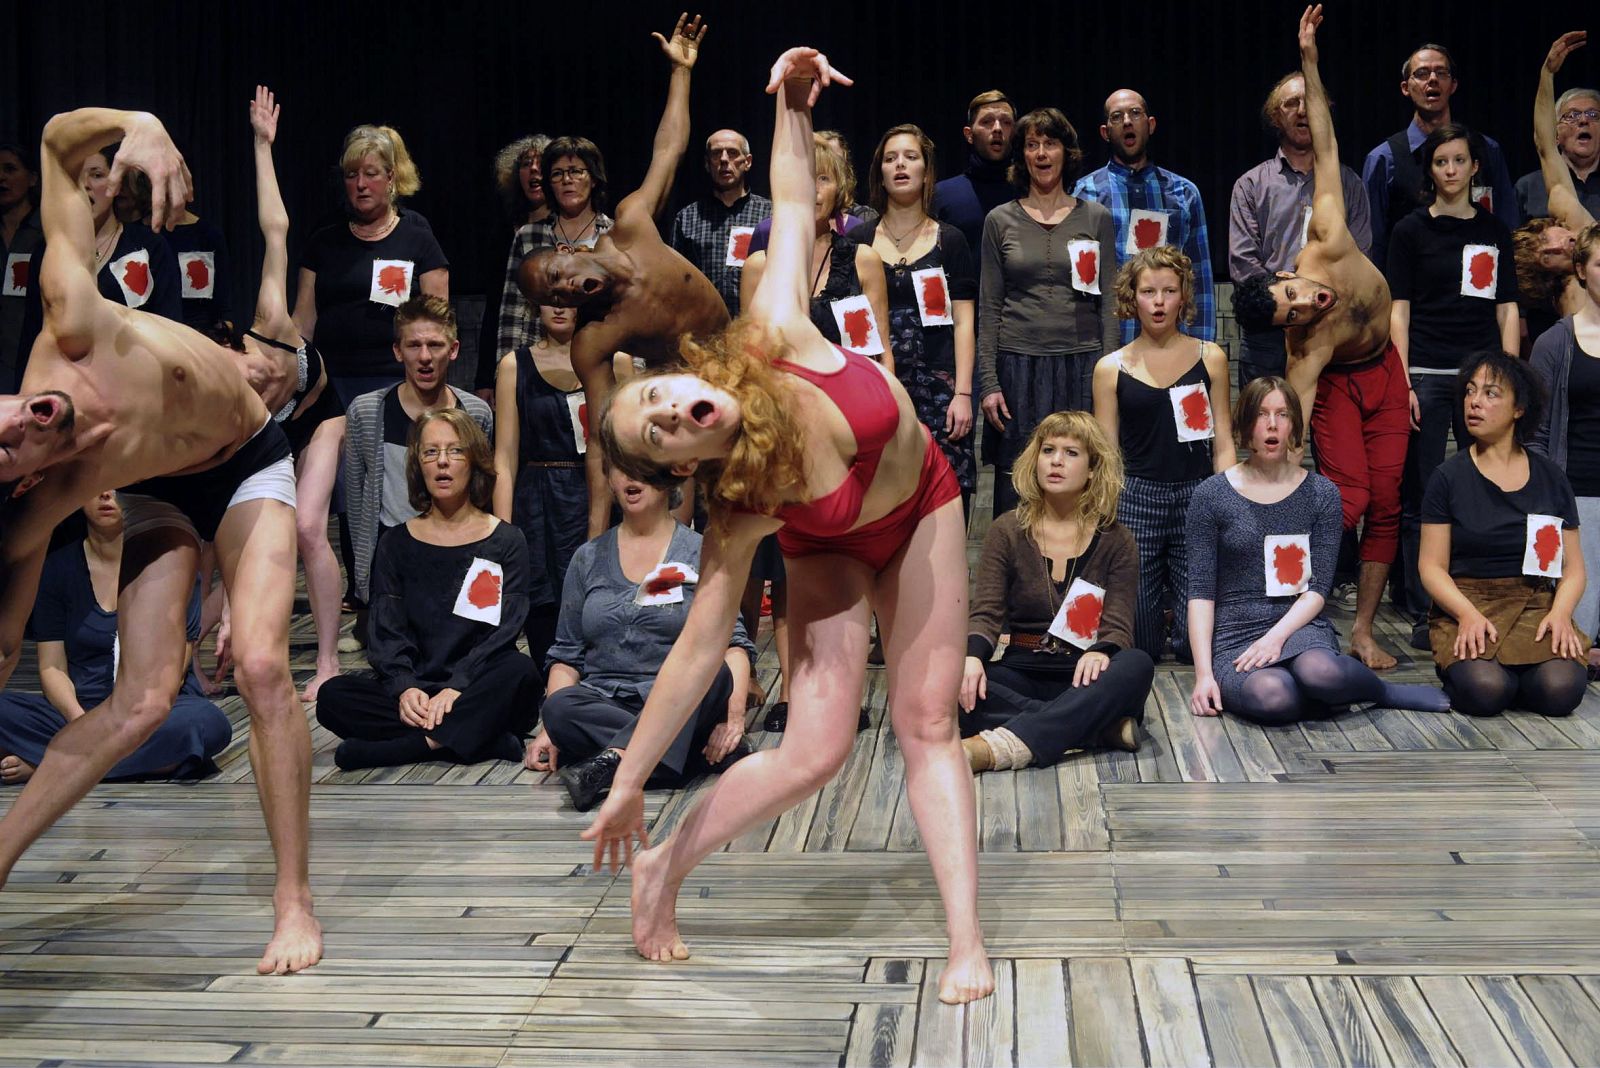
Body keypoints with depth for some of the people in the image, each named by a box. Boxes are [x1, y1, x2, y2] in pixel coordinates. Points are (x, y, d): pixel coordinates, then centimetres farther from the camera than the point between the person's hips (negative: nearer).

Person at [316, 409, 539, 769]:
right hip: (414, 689, 2)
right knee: (333, 696, -26)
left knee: (521, 672, -34)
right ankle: (488, 740, -30)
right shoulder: (396, 545, 14)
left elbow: (503, 631, -5)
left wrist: (456, 686, -22)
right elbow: (386, 631, 3)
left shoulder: (506, 542, 8)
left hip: (479, 694, -2)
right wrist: (404, 687, -19)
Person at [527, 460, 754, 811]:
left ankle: (615, 759, -46)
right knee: (560, 707, -32)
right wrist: (551, 729, -2)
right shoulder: (588, 559, 16)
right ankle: (709, 752, -31)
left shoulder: (701, 554, 9)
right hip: (603, 705, 2)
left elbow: (734, 642, 1)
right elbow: (567, 654, 15)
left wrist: (734, 715, -17)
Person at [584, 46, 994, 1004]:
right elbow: (699, 651, -27)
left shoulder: (774, 336, -32)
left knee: (928, 722, -5)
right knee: (816, 747, -13)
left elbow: (794, 213, -16)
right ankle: (665, 867, 11)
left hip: (923, 508, 2)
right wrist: (629, 783, -26)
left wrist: (792, 109, -28)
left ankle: (967, 944, -7)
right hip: (831, 550, -2)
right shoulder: (740, 515, -33)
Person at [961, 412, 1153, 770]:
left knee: (1137, 665, -35)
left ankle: (1000, 747, -50)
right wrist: (972, 656, -27)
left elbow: (1118, 624, -4)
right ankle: (1100, 728, -34)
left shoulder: (1115, 541, 6)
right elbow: (987, 613, -3)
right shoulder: (1006, 532, 7)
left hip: (1083, 677, 0)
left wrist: (1100, 652, -30)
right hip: (1022, 675, 0)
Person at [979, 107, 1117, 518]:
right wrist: (988, 384, -1)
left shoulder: (1096, 218, 8)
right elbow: (988, 308, 6)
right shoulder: (1000, 221, 7)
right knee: (1016, 489, -1)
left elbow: (1108, 303, 7)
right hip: (1019, 366, 0)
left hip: (1081, 365, 0)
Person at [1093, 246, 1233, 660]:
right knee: (1139, 645, -2)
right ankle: (1158, 594, 32)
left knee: (1197, 641, -4)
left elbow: (1223, 446, 7)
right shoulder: (1111, 368, 5)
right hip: (1137, 499, 0)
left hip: (1198, 498, 0)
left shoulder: (1210, 358, 7)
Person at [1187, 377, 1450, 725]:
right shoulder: (1212, 495, 3)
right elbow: (1201, 592, -1)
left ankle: (1381, 690, -4)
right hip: (1232, 635, 0)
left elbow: (1319, 588, 2)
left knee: (1319, 671, -38)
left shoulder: (1321, 493, 7)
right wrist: (1203, 673, -11)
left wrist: (1276, 636, -16)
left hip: (1299, 627, 1)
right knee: (1271, 697, -36)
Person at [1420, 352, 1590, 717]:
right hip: (1465, 603, -2)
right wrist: (1468, 614, -17)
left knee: (1560, 689, -29)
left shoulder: (1550, 478, 11)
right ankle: (1457, 666, 3)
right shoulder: (1449, 477, 4)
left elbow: (1574, 567, 11)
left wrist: (1560, 613, -10)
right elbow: (1432, 567, 0)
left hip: (1537, 603, 2)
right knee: (1484, 691, -32)